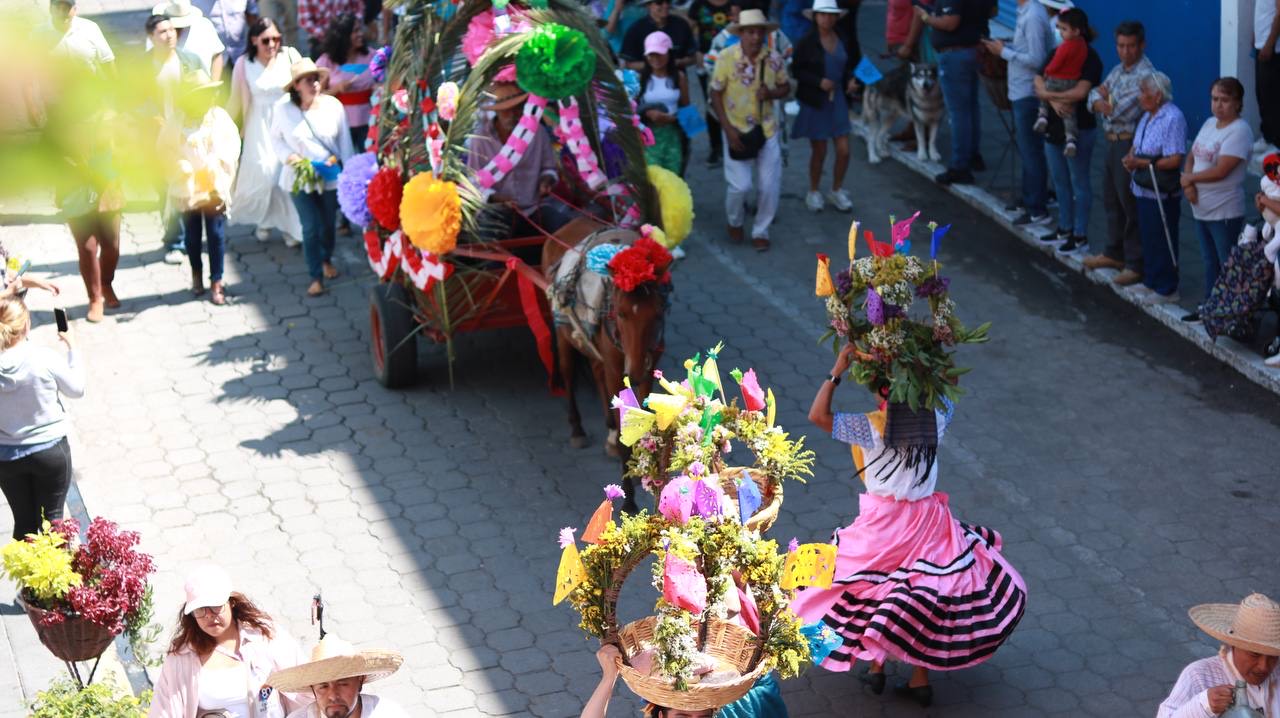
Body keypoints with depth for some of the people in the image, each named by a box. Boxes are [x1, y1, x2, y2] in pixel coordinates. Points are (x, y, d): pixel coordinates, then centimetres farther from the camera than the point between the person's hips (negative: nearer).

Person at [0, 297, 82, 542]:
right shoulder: (45, 358, -20)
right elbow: (76, 389, -4)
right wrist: (72, 349, 9)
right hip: (50, 450, -2)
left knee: (24, 522, 15)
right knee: (51, 519, 11)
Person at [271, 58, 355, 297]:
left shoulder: (333, 105, -10)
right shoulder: (283, 108, -11)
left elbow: (344, 142, -3)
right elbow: (276, 138, 3)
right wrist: (288, 156, -15)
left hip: (330, 176, 1)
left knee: (329, 224, 16)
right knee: (310, 228, -4)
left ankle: (327, 260, 44)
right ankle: (316, 278, 7)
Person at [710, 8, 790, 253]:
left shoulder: (774, 59, -9)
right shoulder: (726, 58, -16)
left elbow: (785, 87, 6)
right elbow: (716, 94, -8)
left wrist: (772, 93, -18)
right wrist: (728, 129, -14)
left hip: (766, 129, 3)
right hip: (736, 129, -2)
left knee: (771, 184, 2)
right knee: (740, 185, -4)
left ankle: (761, 232, 22)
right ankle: (735, 222, 28)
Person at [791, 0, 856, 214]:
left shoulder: (844, 40, 2)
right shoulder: (806, 43, -10)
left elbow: (849, 66, 13)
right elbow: (797, 70, -9)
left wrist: (851, 80, -7)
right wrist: (819, 82, -20)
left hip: (838, 100, 3)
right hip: (815, 102, -3)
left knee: (843, 150, 1)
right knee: (819, 152, 6)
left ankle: (836, 191, 23)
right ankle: (813, 193, 27)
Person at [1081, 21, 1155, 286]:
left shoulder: (1145, 74, -18)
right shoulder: (1118, 70, 11)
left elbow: (1123, 112, -23)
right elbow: (1095, 97, 8)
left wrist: (1107, 97, -4)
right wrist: (1105, 104, -15)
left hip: (1130, 145, -9)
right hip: (1113, 142, 9)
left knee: (1131, 205, -3)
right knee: (1112, 200, 19)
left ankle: (1136, 264, 4)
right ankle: (1114, 252, 32)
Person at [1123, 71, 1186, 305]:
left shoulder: (1173, 118, -19)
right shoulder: (1148, 116, 12)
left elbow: (1175, 160, -24)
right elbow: (1138, 146, 19)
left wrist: (1142, 164, -22)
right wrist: (1130, 157, -4)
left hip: (1162, 193, -9)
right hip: (1144, 189, 9)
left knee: (1161, 241, 0)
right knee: (1148, 237, 17)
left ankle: (1166, 289, 10)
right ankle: (1151, 281, 30)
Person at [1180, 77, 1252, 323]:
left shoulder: (1239, 131, -17)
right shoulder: (1209, 124, 9)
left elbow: (1220, 171, -22)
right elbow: (1191, 158, 13)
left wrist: (1189, 178, -8)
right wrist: (1188, 185, -6)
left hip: (1225, 212, -8)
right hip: (1201, 208, 8)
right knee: (1210, 263, 20)